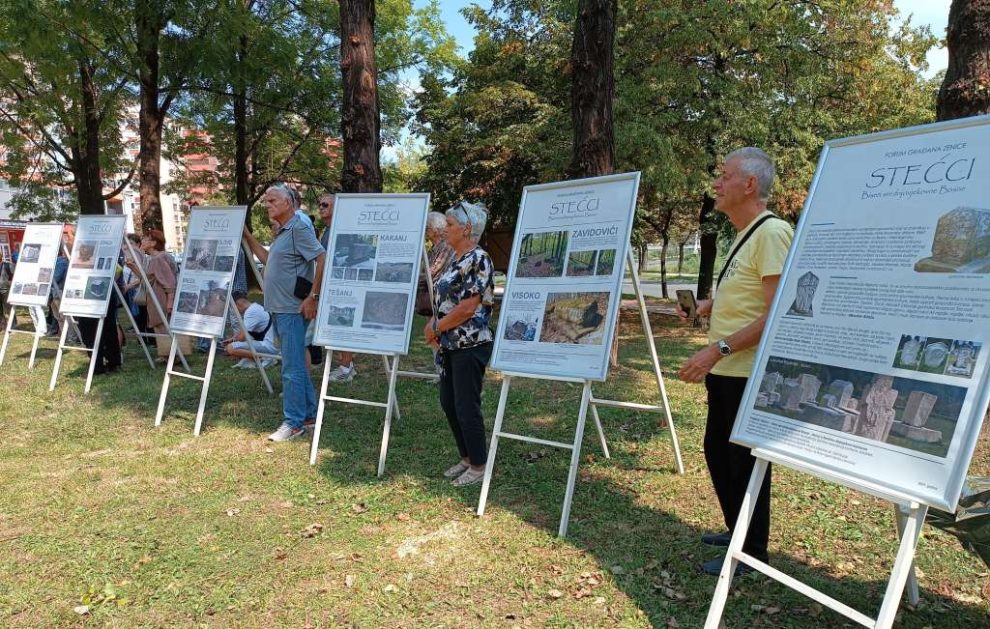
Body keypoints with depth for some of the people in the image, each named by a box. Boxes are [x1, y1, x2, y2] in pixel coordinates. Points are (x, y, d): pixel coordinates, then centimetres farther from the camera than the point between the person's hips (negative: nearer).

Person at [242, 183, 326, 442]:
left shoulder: (299, 229, -13)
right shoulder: (282, 232, 17)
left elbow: (322, 260, -21)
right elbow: (267, 258, 27)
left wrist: (313, 297, -22)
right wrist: (247, 235, 20)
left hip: (292, 310, -10)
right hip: (279, 308, 10)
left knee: (292, 367, -5)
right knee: (297, 364, 16)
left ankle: (293, 422, 2)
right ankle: (308, 413, 26)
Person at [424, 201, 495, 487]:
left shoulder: (478, 260, -16)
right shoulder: (456, 260, 13)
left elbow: (467, 307, -22)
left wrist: (435, 327, -12)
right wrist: (433, 324, 3)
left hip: (470, 346, -10)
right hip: (450, 345, 10)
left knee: (466, 407, -2)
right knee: (448, 403, 14)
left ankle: (479, 465, 13)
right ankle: (466, 458, 28)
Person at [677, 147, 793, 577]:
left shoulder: (772, 232, -18)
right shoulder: (744, 234, 13)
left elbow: (778, 313, -24)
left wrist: (717, 349, -28)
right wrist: (709, 305, 9)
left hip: (749, 374, -10)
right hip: (725, 371, 10)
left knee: (745, 460, 3)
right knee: (717, 451, 20)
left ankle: (752, 551, 20)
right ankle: (736, 529, 37)